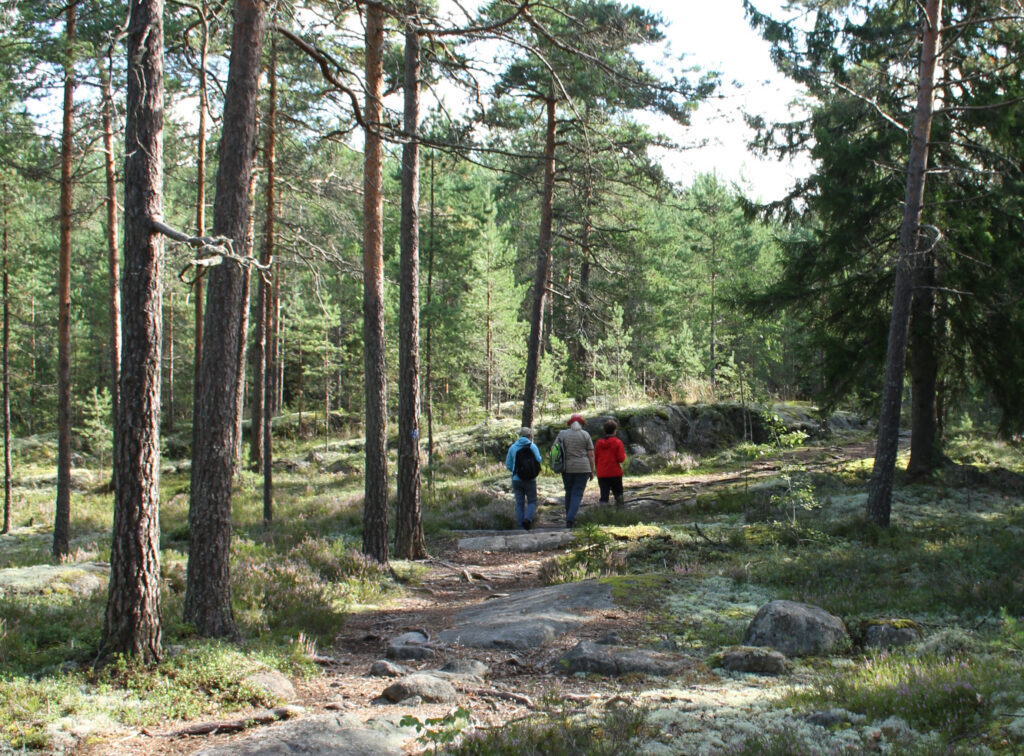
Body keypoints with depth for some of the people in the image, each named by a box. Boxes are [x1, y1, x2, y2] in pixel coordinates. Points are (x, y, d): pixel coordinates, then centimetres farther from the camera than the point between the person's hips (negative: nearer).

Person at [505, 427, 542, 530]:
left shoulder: (513, 447, 4)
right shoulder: (532, 446, -5)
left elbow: (508, 464, 6)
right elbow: (538, 460, -12)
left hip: (516, 479, 2)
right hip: (530, 480, -2)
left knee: (519, 503, 9)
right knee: (532, 501, 9)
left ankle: (521, 526, 8)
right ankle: (528, 519, -15)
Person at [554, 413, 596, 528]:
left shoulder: (562, 434, 4)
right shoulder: (585, 435, 1)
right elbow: (591, 454, -1)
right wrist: (592, 471, 5)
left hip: (567, 468, 2)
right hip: (582, 468, -2)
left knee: (569, 492, 16)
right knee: (577, 494, -1)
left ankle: (569, 518, 21)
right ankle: (570, 519, -13)